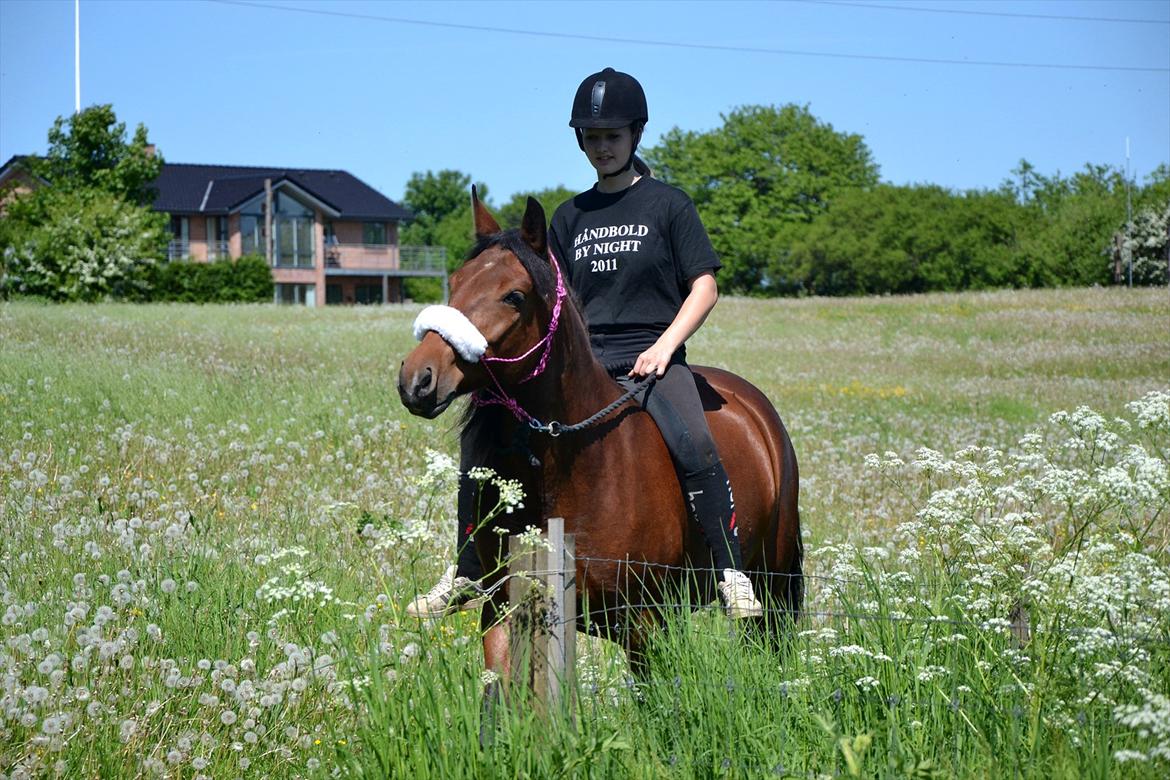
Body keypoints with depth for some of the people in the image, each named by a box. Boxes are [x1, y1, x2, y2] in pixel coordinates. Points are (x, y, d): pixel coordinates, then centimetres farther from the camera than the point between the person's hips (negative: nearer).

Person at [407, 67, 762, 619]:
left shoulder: (667, 205, 4)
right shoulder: (570, 217, 15)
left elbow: (704, 289, 1)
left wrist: (664, 346, -13)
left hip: (652, 358, -4)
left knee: (694, 445, -33)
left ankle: (732, 575, -27)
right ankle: (466, 576, 1)